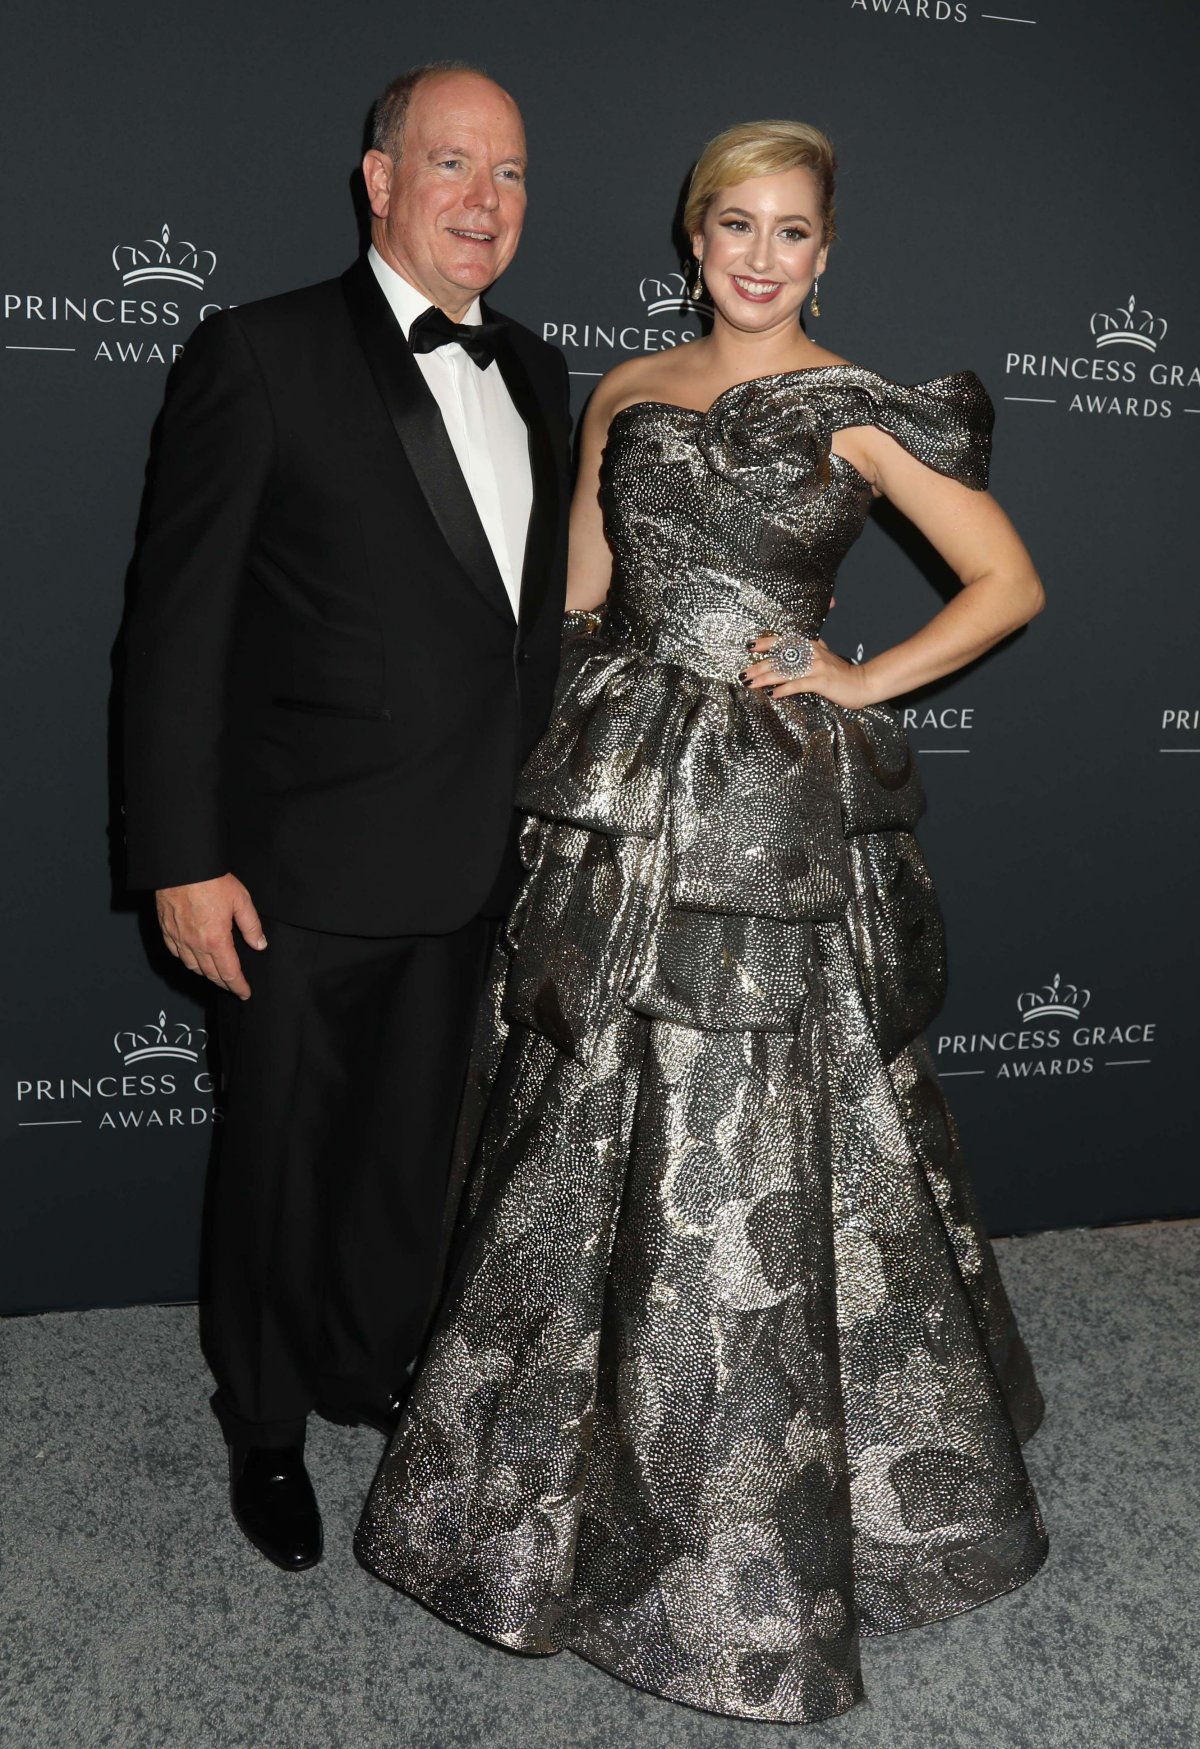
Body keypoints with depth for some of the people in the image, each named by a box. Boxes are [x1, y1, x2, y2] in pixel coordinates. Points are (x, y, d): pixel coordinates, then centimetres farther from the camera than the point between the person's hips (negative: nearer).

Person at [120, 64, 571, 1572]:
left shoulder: (532, 373, 9)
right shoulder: (259, 358, -10)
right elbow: (177, 627, -12)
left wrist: (533, 805, 12)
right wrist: (183, 860, -15)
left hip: (467, 864, 6)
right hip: (304, 867, -5)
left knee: (411, 1146, 21)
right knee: (280, 1159, 13)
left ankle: (370, 1365, 46)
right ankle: (263, 1426, 37)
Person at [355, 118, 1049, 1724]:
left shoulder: (858, 408, -1)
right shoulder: (627, 396, 12)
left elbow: (1012, 583, 0)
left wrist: (867, 680, -6)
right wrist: (561, 753, 8)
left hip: (779, 806, -4)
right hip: (624, 790, 4)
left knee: (755, 1148, 0)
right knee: (594, 1127, 11)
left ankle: (747, 1522, 22)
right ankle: (569, 1465, 35)